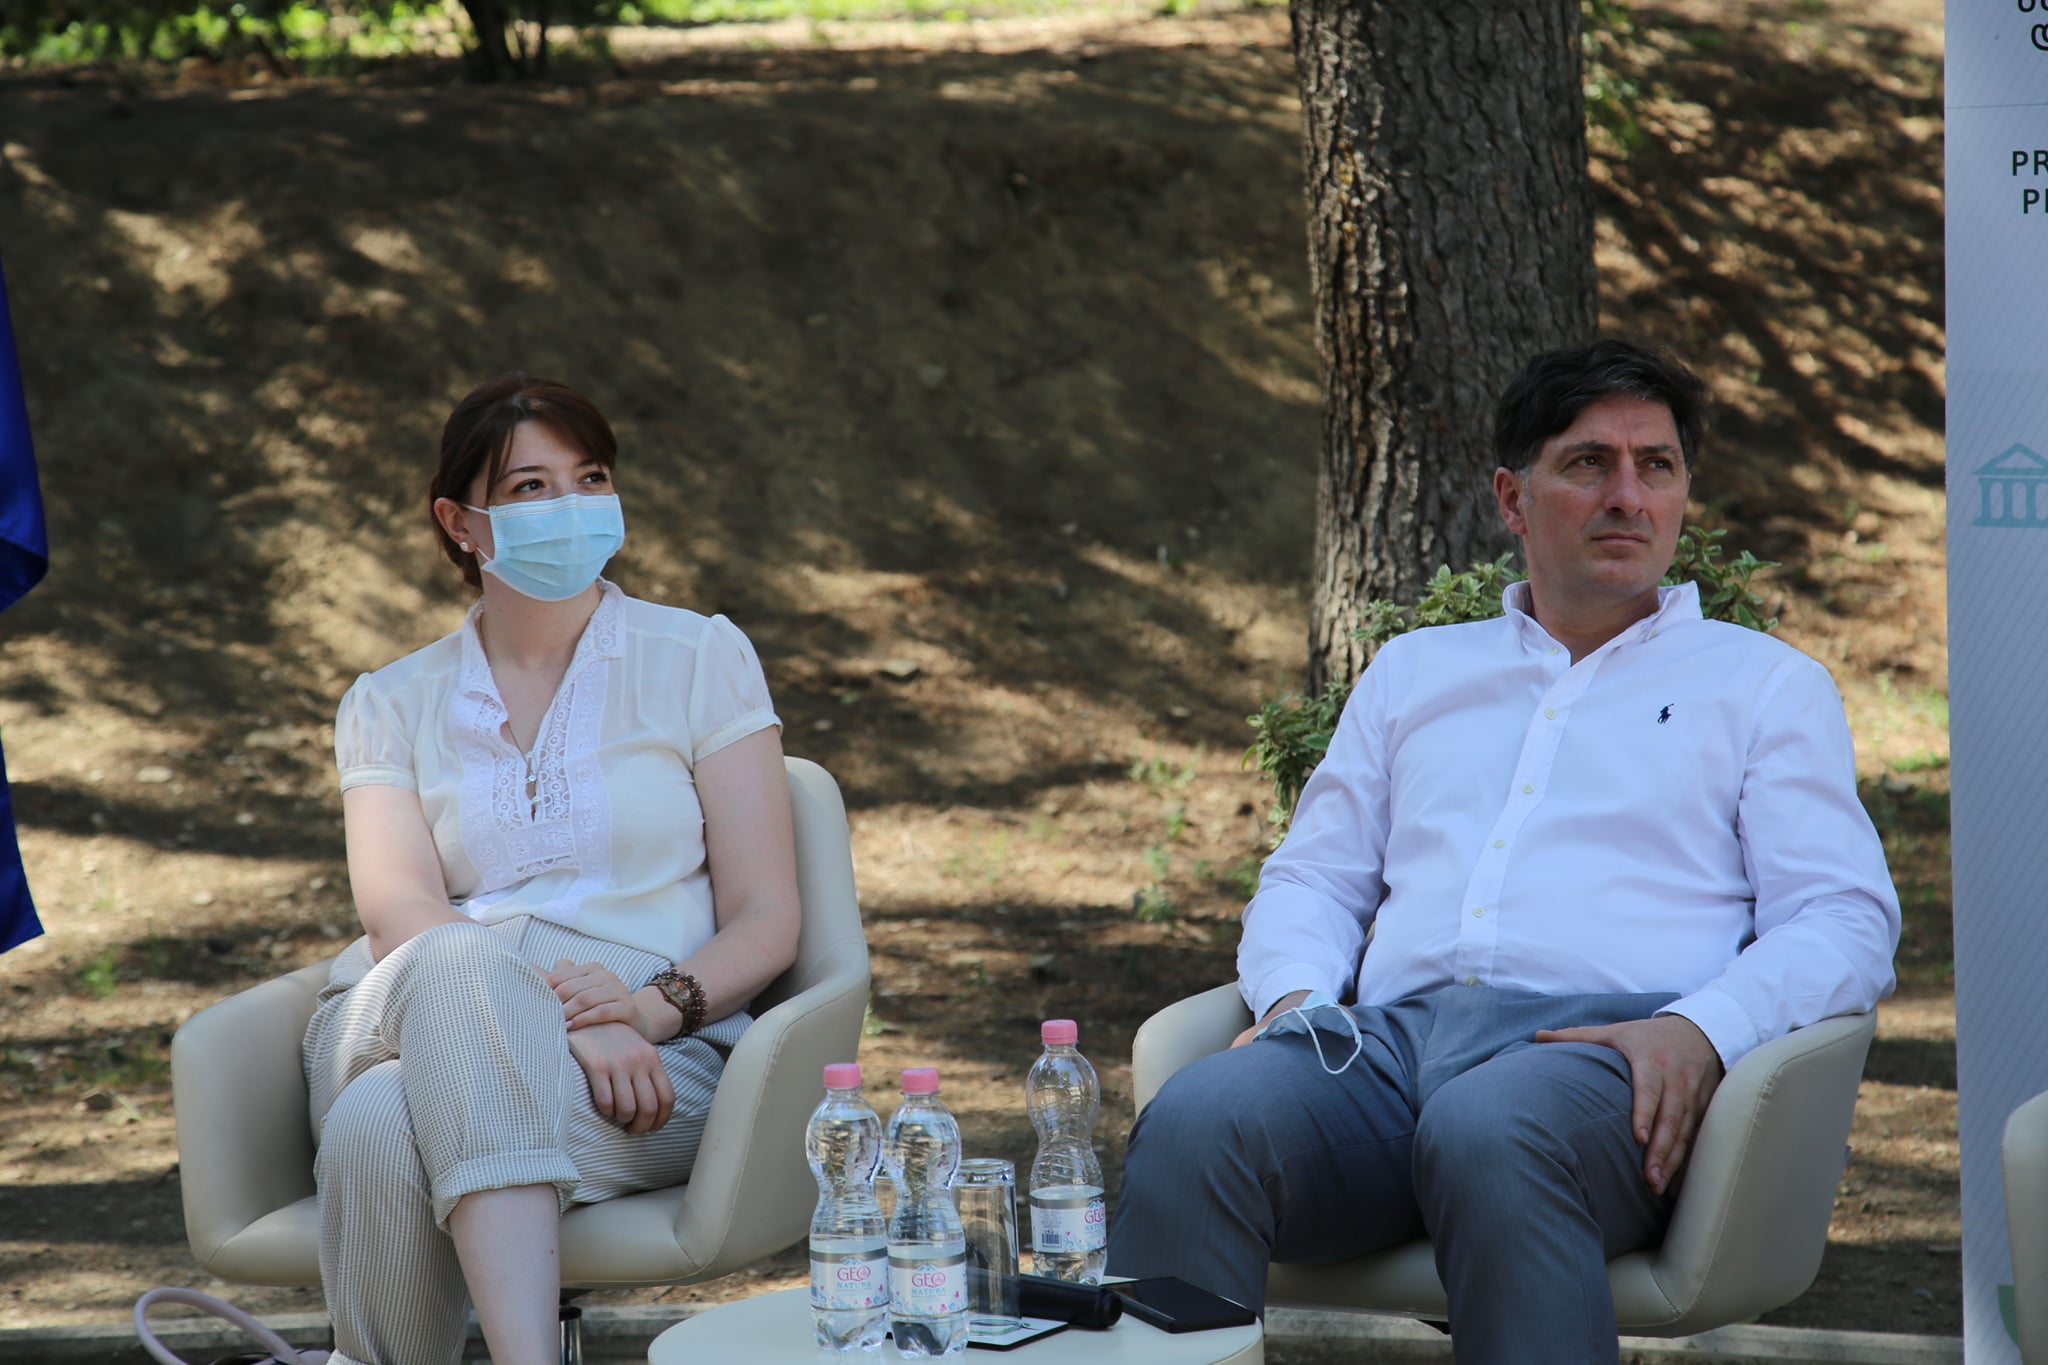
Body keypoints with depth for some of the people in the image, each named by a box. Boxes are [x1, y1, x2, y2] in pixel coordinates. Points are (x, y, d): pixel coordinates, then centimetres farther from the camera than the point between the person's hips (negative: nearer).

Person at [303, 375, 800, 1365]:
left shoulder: (699, 659, 13)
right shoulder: (391, 707, 16)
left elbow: (765, 921, 6)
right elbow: (395, 915, -2)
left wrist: (653, 1005, -17)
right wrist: (558, 1019, -22)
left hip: (648, 1054, -1)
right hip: (406, 1032, 1)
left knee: (384, 1128, -35)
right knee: (465, 960, -38)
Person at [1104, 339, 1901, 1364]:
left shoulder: (1765, 684, 20)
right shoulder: (1413, 672, 31)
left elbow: (1844, 922, 8)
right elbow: (1312, 878, 28)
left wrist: (1698, 1029, -13)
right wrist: (1295, 993, 3)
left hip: (1597, 1049, -3)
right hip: (1388, 1037, 3)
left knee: (1491, 1135, -41)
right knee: (1192, 1126, -32)